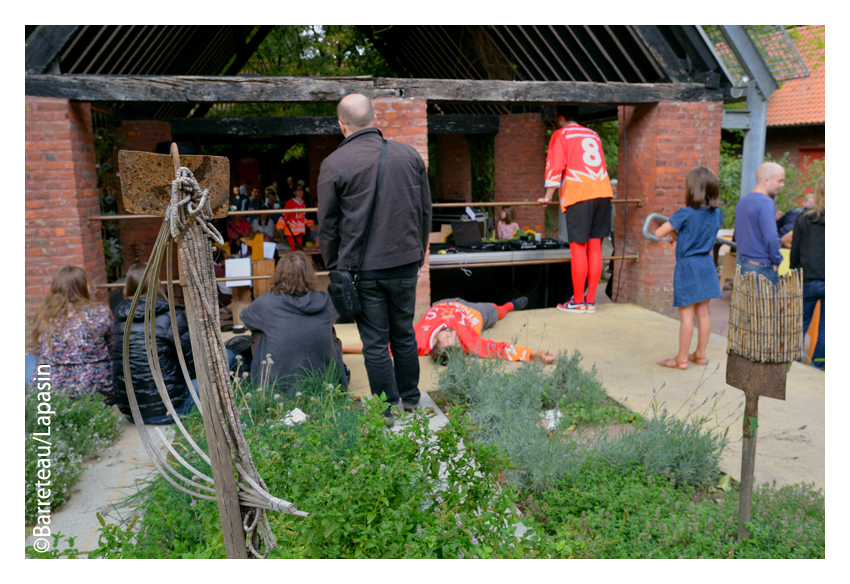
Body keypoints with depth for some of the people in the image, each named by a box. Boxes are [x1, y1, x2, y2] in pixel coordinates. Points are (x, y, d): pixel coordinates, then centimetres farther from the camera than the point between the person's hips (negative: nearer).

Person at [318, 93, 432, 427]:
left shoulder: (334, 164, -8)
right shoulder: (409, 155, 3)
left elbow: (327, 226, -3)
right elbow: (425, 211, 9)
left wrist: (334, 267, 9)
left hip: (362, 267, -4)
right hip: (406, 263, 4)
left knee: (375, 342, 6)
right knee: (404, 334, 17)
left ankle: (388, 411, 15)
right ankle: (410, 401, 30)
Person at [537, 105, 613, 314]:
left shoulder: (560, 135, 7)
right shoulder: (593, 135, 25)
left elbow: (555, 166, -3)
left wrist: (548, 196, 2)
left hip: (579, 195, -6)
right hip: (602, 192, 6)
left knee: (578, 248, -3)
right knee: (595, 247, 6)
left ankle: (578, 302, 2)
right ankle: (591, 301, 10)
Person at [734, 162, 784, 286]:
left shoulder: (742, 201, 12)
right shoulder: (766, 203, -16)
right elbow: (771, 238, -24)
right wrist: (777, 261, -10)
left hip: (742, 262, 9)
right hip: (762, 268, -9)